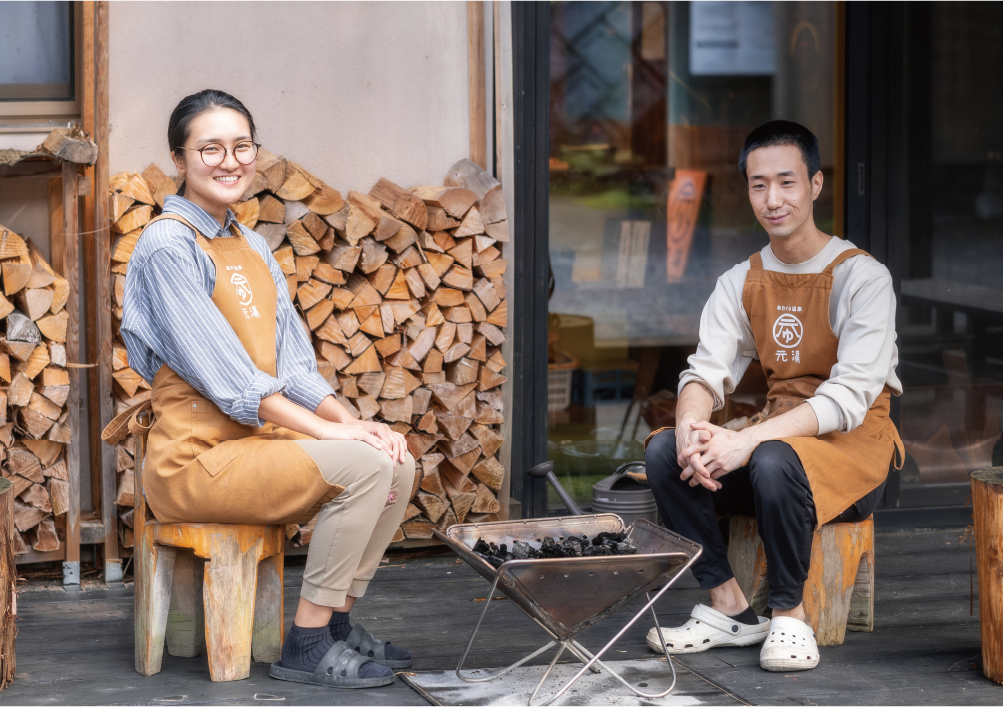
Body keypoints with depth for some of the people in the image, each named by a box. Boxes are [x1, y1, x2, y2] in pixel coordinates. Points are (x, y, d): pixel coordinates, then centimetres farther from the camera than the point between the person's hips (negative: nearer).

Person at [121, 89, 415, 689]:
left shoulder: (250, 246, 15)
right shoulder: (168, 246, -12)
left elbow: (293, 359, 12)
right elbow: (222, 372, -18)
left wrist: (350, 421, -5)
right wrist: (326, 430, -20)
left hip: (259, 439, 8)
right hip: (196, 460, -8)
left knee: (398, 463, -3)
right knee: (365, 465, -22)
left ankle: (339, 620, 7)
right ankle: (308, 644, -14)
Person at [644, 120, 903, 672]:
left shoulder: (862, 277, -11)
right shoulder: (740, 284, 9)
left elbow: (850, 397, -21)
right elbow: (707, 371, 0)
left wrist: (748, 440, -33)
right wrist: (691, 424, -27)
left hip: (854, 446, -6)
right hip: (777, 434, 6)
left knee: (774, 462, -37)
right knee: (664, 450, -18)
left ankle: (789, 614, -17)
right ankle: (728, 607, -11)